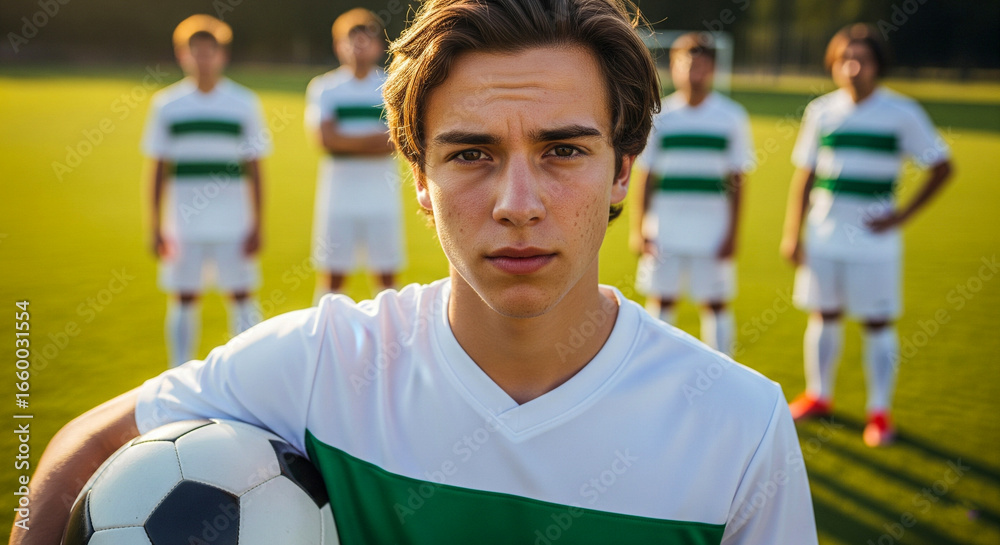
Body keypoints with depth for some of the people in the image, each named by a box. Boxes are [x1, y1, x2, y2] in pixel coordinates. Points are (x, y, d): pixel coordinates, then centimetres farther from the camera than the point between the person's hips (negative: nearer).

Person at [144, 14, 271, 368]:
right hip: (183, 222, 1)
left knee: (241, 295, 2)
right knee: (183, 298, 6)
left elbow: (254, 169, 4)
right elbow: (159, 169, 8)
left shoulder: (244, 103, 3)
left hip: (234, 223, -1)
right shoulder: (166, 104, 5)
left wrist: (257, 225, 0)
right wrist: (156, 227, 4)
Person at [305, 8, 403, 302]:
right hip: (337, 194, -1)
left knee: (387, 273, 4)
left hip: (383, 196, 1)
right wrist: (376, 138, -8)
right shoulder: (324, 87, 6)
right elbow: (326, 138, -8)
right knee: (332, 274, 2)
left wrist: (348, 141, -10)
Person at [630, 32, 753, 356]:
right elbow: (646, 176, 7)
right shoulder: (659, 115, 5)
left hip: (713, 229, -1)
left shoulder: (732, 116, 3)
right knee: (660, 301, 6)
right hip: (664, 229, 1)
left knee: (715, 304, 5)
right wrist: (639, 227, 2)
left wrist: (733, 232, -2)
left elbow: (736, 180, 3)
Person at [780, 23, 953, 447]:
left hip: (874, 239, -3)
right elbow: (804, 175, 9)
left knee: (877, 323, 2)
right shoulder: (821, 110, 5)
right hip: (823, 236, 3)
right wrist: (792, 233, 4)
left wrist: (902, 215, -5)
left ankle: (879, 412, 13)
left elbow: (941, 167, 3)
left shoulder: (902, 112, -4)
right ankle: (819, 394, 28)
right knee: (823, 316, 11)